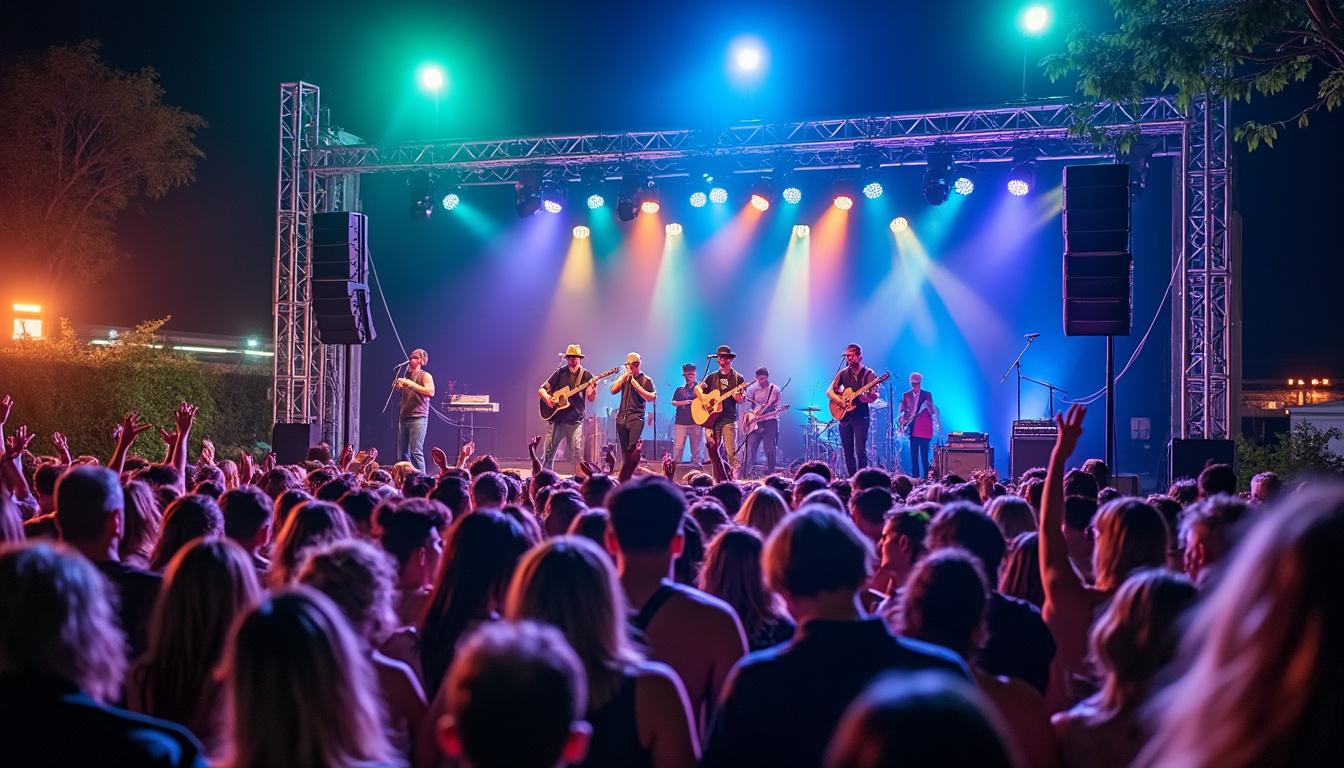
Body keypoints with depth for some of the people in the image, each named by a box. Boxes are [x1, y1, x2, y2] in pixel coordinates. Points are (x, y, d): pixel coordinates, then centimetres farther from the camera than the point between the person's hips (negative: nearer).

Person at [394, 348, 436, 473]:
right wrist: (398, 387, 13)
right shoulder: (407, 376, 21)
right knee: (402, 453, 5)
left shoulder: (425, 376, -1)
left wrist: (410, 383, -19)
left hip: (418, 418, -7)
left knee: (416, 451, -14)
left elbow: (430, 392, -19)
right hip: (403, 418, 8)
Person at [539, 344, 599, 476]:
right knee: (548, 453, 0)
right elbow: (541, 390, 7)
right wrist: (548, 399, -13)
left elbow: (591, 399, -6)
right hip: (556, 419, 1)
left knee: (577, 454, -9)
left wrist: (593, 387, -26)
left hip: (575, 420, -1)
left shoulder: (586, 376, 3)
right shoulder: (560, 373, 5)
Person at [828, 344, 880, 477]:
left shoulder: (869, 374, -1)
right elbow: (829, 391, 9)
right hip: (845, 417, 5)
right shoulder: (843, 373, 10)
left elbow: (875, 395, -10)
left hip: (861, 417, -4)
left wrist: (869, 398, -33)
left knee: (860, 451, -12)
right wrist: (839, 400, -10)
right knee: (848, 452, 6)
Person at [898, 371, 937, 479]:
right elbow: (902, 411, 11)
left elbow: (933, 411, 2)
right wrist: (902, 421, -6)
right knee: (914, 455, 1)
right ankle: (915, 477, 4)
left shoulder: (927, 394, 5)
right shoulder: (906, 395, 11)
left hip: (924, 429, -2)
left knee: (924, 455, -8)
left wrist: (930, 407, -19)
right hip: (912, 429, 3)